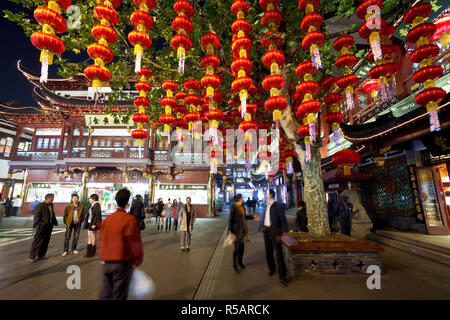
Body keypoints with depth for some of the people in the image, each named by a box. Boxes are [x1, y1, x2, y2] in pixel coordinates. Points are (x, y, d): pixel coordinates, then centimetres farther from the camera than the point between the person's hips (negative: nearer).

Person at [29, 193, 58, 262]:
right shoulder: (40, 205, -12)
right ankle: (32, 257, 13)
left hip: (49, 227, 7)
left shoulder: (51, 205, 11)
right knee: (37, 242, 1)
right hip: (42, 227, -7)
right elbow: (37, 216, -15)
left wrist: (55, 222, 13)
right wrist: (38, 224, -19)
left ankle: (42, 254, 26)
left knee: (45, 242, 14)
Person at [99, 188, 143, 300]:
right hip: (123, 264, -6)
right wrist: (137, 261, 3)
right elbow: (135, 243, -13)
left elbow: (103, 240, 11)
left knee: (105, 295, 17)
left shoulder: (107, 219, 2)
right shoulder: (130, 220, -18)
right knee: (119, 295, 8)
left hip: (107, 263, 6)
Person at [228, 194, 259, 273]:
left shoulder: (242, 207, 6)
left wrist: (252, 217, 10)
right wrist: (230, 230, -20)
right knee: (237, 248, 2)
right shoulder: (233, 207, -16)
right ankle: (235, 266, 18)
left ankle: (240, 262, 37)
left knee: (241, 247, 17)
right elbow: (230, 219, -17)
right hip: (237, 230, -7)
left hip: (242, 229, 7)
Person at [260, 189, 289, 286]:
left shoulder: (278, 206, -13)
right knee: (268, 252, 17)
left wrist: (285, 232, -20)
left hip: (275, 231, -7)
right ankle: (271, 269, 38)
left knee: (278, 253, -3)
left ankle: (282, 276, 8)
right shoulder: (267, 205, 10)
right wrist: (262, 226, 9)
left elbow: (283, 219, -14)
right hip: (266, 231, 7)